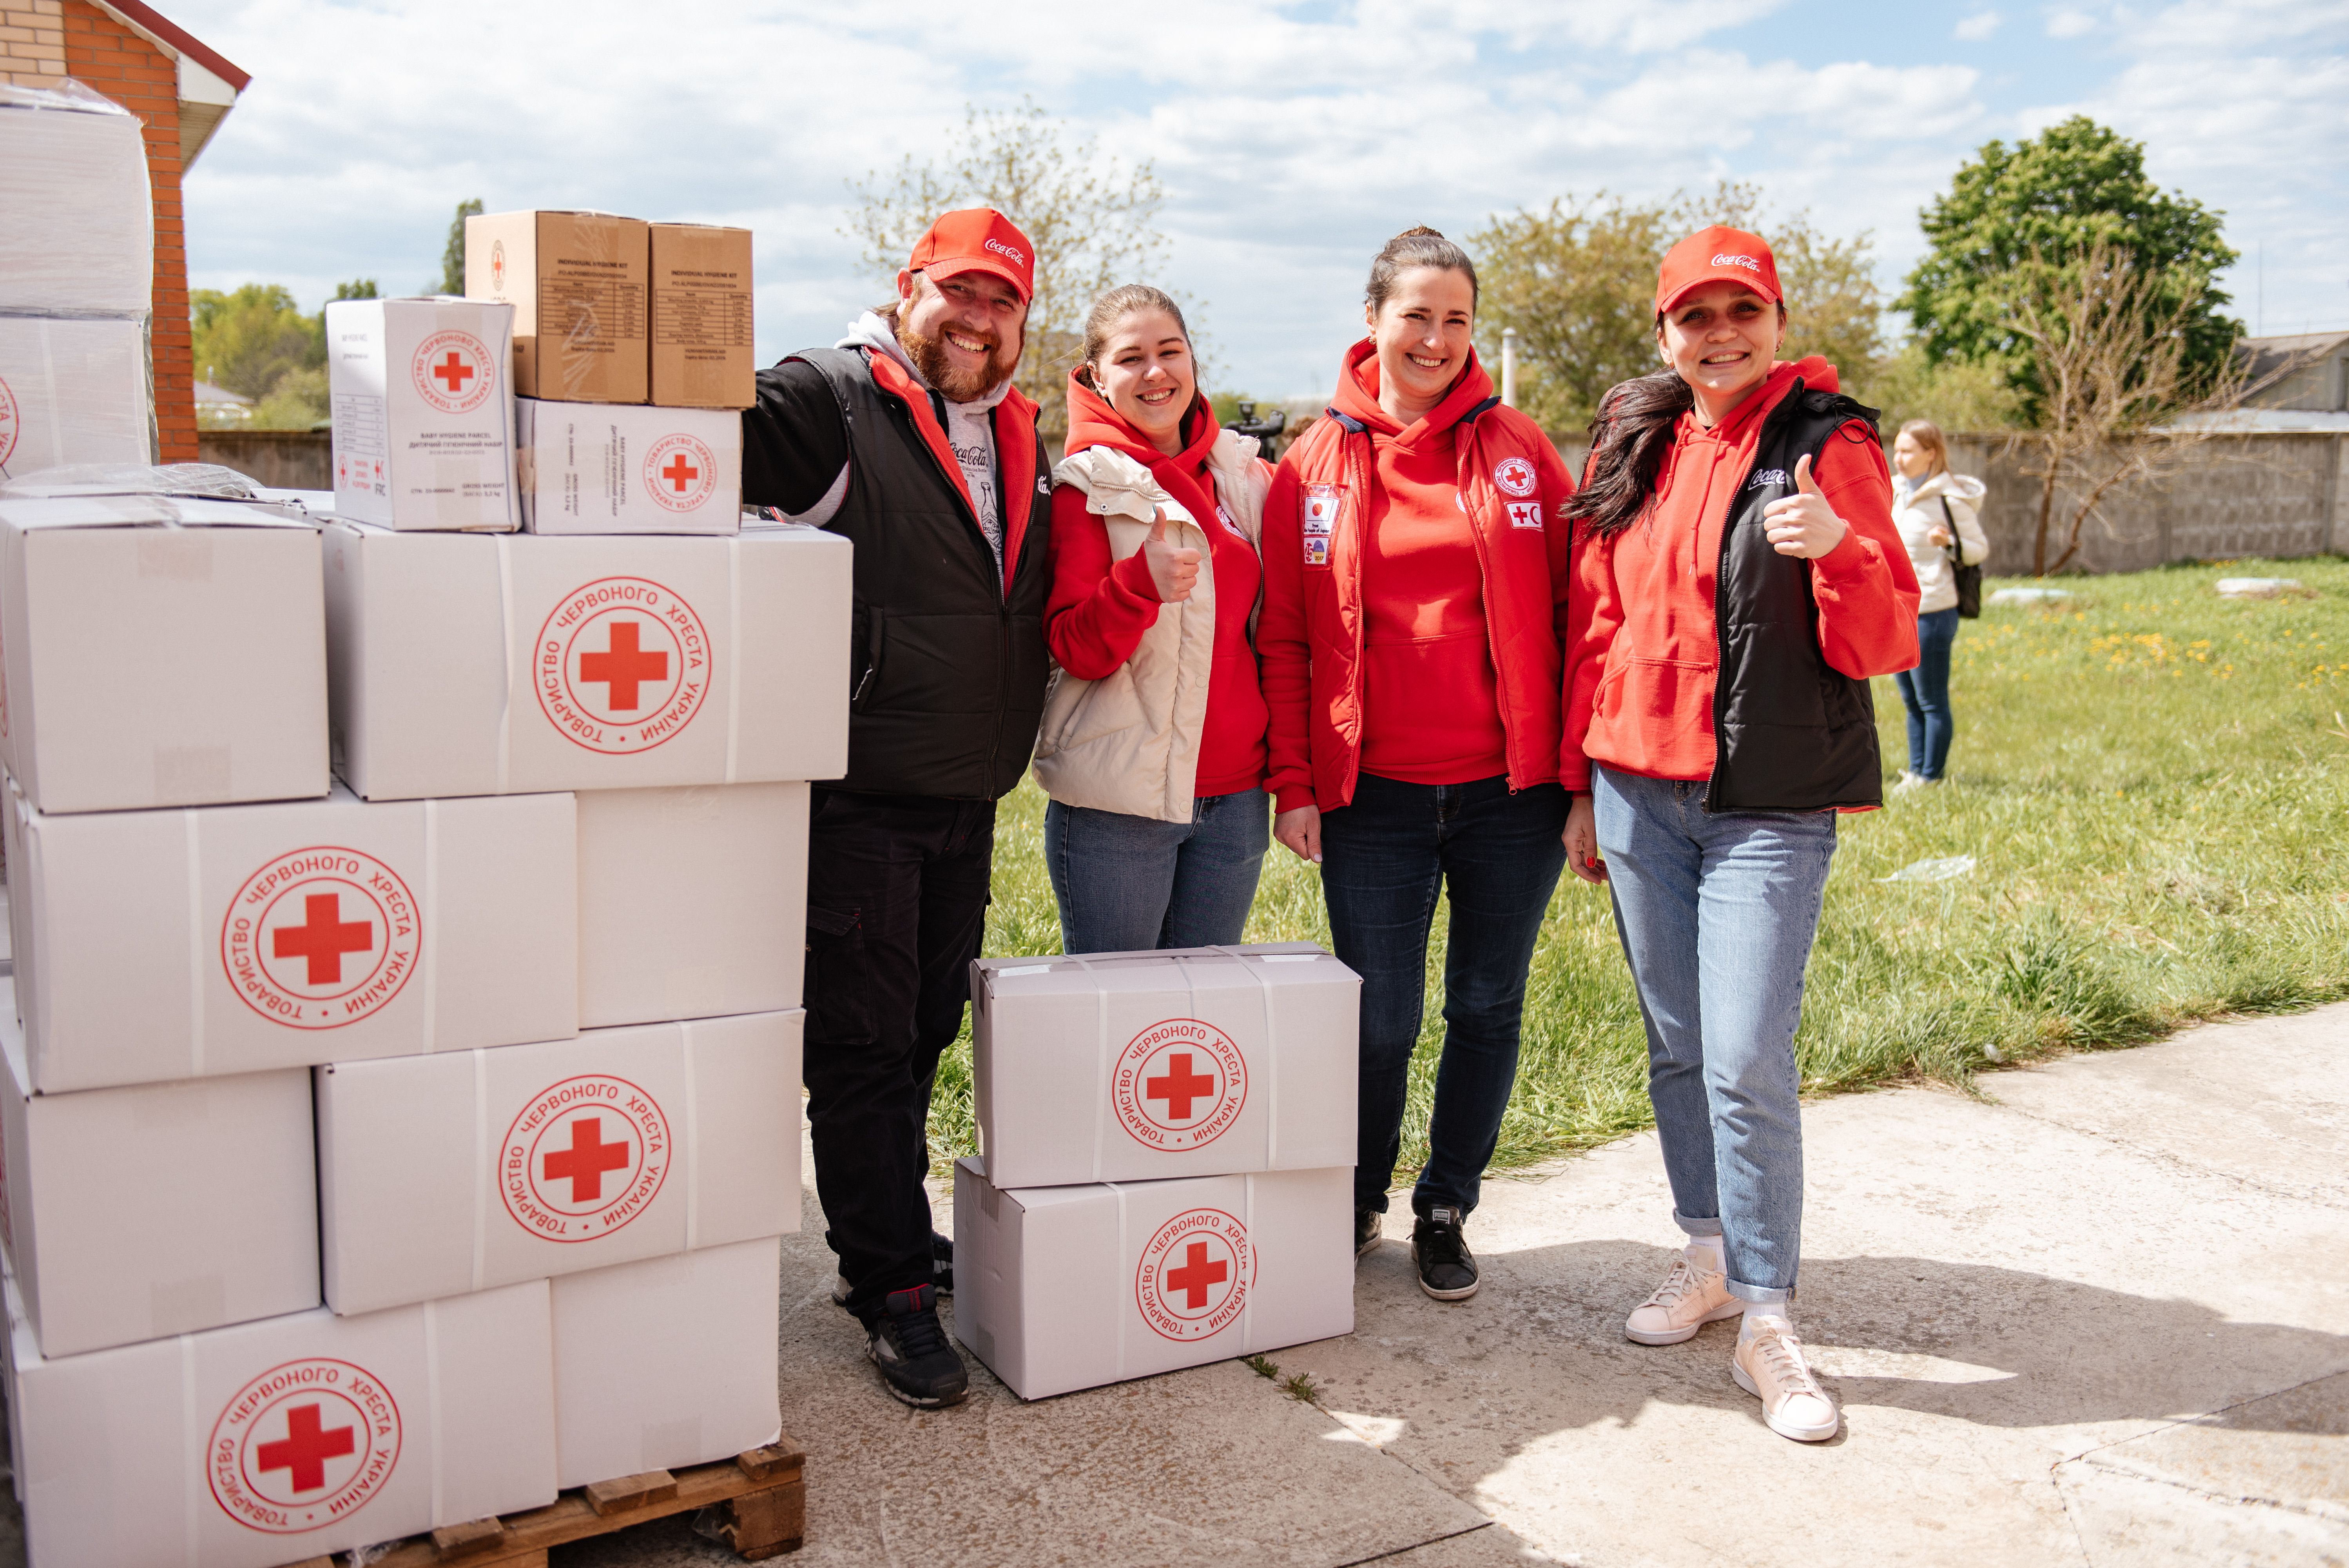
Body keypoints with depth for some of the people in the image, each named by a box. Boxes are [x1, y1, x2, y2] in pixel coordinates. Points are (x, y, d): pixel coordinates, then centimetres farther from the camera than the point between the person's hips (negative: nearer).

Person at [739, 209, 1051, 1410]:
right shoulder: (833, 400, -7)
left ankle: (887, 1235, 36)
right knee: (863, 1048, 0)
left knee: (923, 1037, 18)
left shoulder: (1017, 435, 16)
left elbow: (1037, 614, 24)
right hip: (856, 801, -7)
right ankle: (892, 1291, 11)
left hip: (967, 803, 7)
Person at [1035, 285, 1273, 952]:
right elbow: (1075, 651, -13)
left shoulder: (1242, 476, 9)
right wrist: (1139, 584, -29)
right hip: (1119, 805, -5)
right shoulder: (1088, 487, -6)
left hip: (1235, 797, 5)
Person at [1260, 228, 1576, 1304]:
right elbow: (1283, 638, 5)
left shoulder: (1519, 452, 3)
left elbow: (1572, 614, 3)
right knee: (1379, 1023, 4)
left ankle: (1446, 1211, 29)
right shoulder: (1316, 464, 3)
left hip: (1509, 790, 1)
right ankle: (1354, 1207, 29)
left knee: (1487, 1011, 10)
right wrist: (1293, 782, -1)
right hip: (1374, 796, 0)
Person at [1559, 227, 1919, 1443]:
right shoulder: (1633, 445, 9)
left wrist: (1841, 553, -26)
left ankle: (1769, 1327, 4)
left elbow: (1885, 649, -7)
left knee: (1748, 1063, -9)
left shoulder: (1827, 445, -4)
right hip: (1637, 789, 5)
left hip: (1769, 806, -4)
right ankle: (1711, 1256, 30)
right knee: (1678, 1047, 13)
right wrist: (1581, 783, 14)